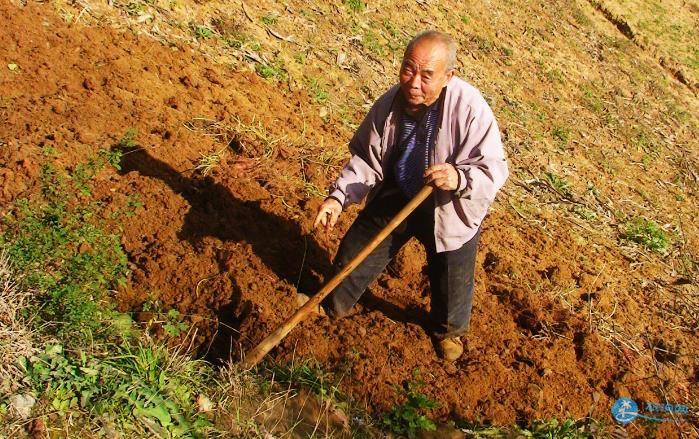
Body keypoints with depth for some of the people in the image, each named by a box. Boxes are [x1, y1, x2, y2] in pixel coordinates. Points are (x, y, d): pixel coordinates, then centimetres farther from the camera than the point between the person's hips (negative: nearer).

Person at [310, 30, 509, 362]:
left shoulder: (470, 108, -30)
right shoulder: (389, 104, -17)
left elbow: (494, 169, -26)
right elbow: (366, 158, -5)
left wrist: (460, 178, -47)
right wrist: (338, 196, -19)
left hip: (449, 210, -3)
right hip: (396, 196, 3)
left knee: (451, 282, 12)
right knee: (354, 253, 11)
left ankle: (448, 329, 46)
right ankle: (332, 307, 41)